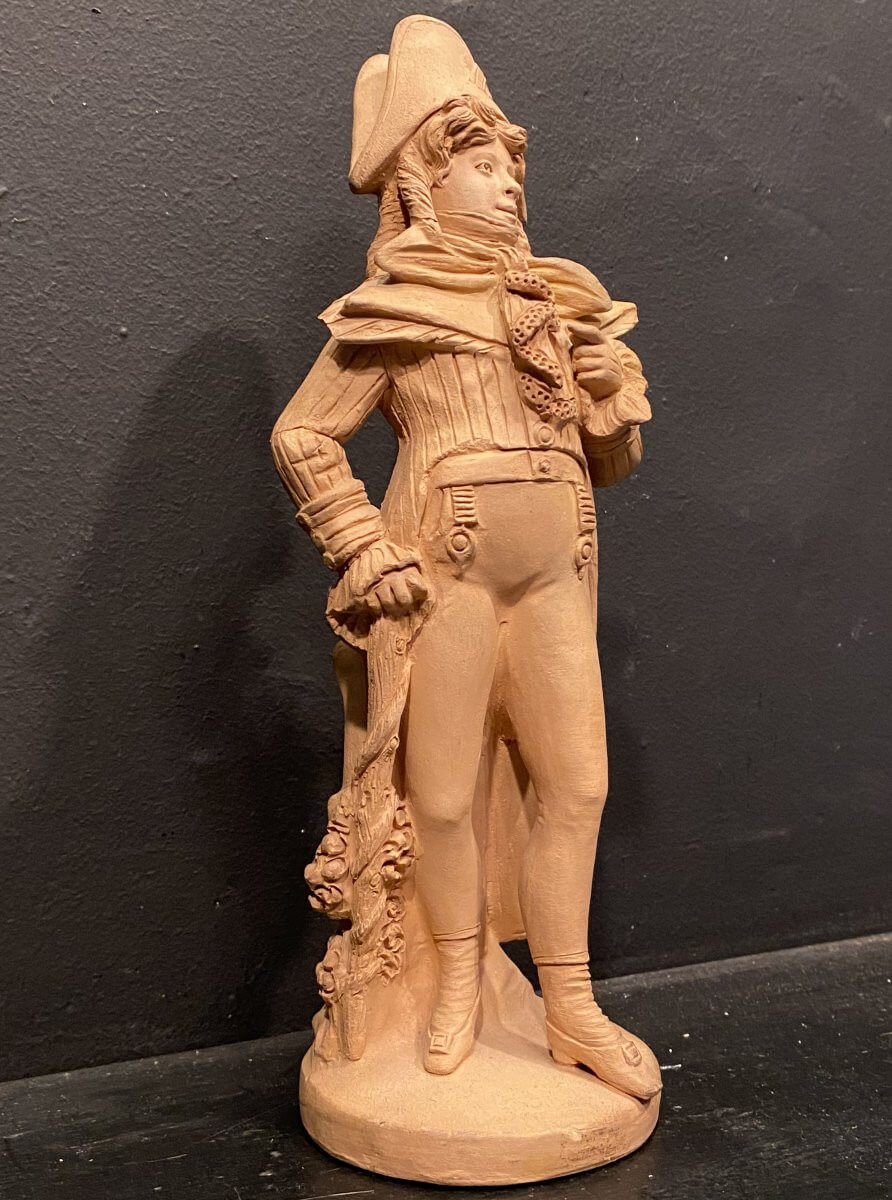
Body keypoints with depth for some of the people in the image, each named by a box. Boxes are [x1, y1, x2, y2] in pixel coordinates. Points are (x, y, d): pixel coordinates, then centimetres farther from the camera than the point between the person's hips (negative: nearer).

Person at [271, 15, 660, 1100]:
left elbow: (613, 461, 17)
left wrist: (611, 384, -2)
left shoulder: (553, 306, 14)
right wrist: (365, 554, -7)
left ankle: (570, 1007, 20)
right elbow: (301, 438, -2)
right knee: (444, 796, 3)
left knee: (576, 784, 5)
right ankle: (459, 988, 27)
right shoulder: (396, 314, 0)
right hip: (447, 577, -5)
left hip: (554, 578, 5)